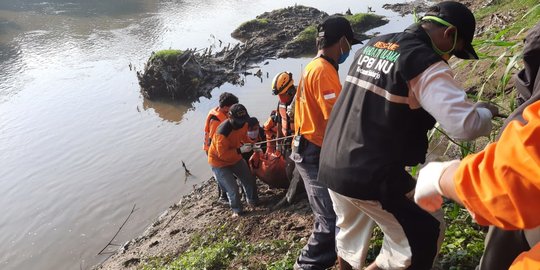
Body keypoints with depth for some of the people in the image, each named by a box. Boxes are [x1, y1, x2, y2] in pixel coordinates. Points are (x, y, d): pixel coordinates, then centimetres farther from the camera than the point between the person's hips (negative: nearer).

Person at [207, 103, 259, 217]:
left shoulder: (243, 124, -15)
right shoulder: (222, 132, -37)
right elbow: (223, 154, -32)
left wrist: (251, 144, -9)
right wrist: (240, 150, -38)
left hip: (235, 157, 7)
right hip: (219, 161, -7)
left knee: (249, 179, 15)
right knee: (233, 189, -7)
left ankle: (253, 201, 40)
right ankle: (236, 210, 20)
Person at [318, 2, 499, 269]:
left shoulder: (371, 45, 10)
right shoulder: (425, 63, -15)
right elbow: (466, 126, -19)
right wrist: (485, 112, 3)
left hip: (332, 166, 8)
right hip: (372, 177, -8)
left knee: (350, 231, 29)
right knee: (425, 234, 12)